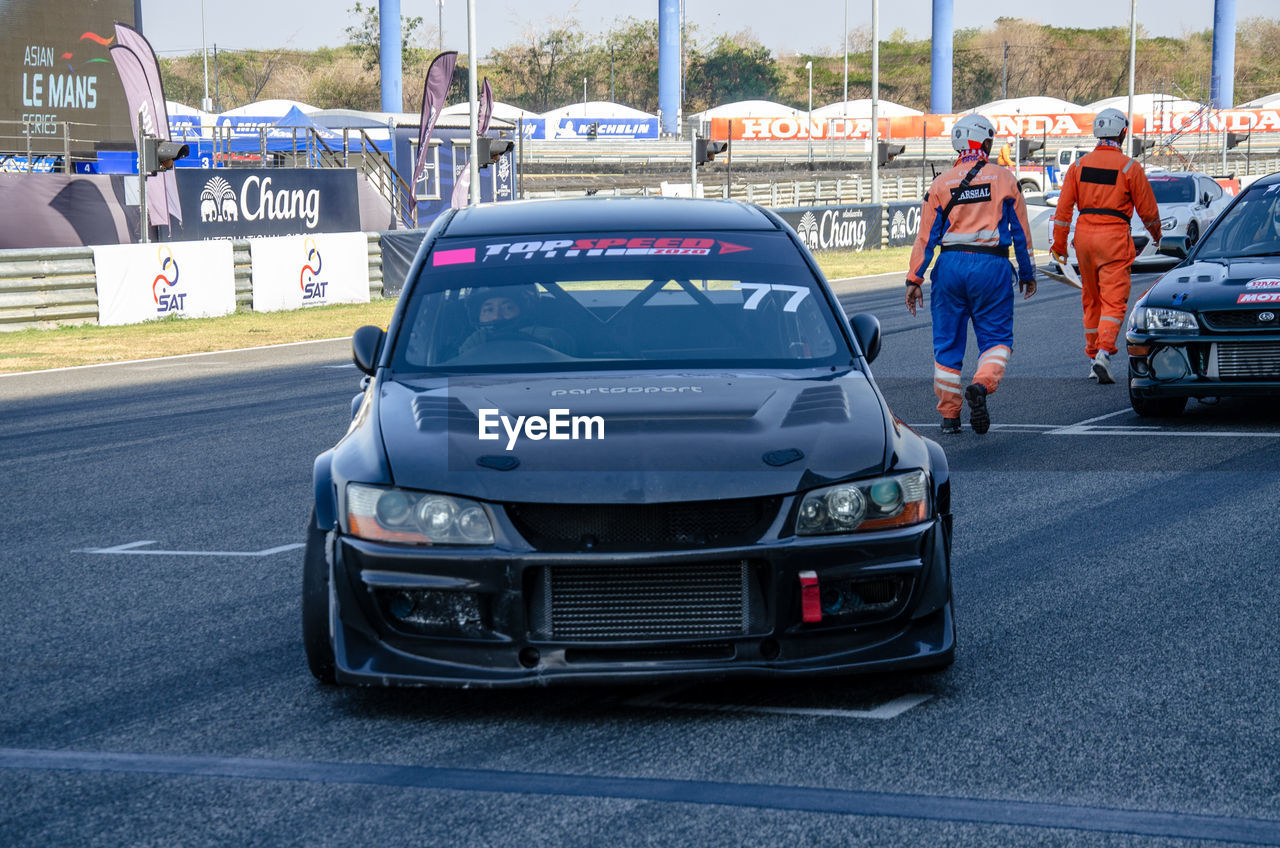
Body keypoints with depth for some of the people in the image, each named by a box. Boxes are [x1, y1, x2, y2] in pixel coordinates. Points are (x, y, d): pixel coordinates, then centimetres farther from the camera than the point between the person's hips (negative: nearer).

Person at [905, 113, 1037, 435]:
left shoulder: (942, 183, 3)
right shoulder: (1004, 179, 1)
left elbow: (927, 236, 2)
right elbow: (1020, 231, 5)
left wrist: (914, 279, 6)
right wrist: (1028, 274, 15)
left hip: (951, 265, 1)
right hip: (992, 265, -1)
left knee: (947, 342, 10)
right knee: (996, 336, 8)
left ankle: (949, 415, 12)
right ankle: (982, 384, -21)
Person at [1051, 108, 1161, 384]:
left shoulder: (1079, 165, 6)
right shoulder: (1130, 167, -4)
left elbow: (1063, 208, 4)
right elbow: (1147, 209, 3)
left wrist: (1059, 245, 10)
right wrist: (1156, 234, 21)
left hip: (1084, 235, 4)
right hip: (1114, 237, -4)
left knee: (1091, 300, 16)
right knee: (1114, 300, -5)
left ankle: (1093, 356, 22)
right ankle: (1103, 353, -23)